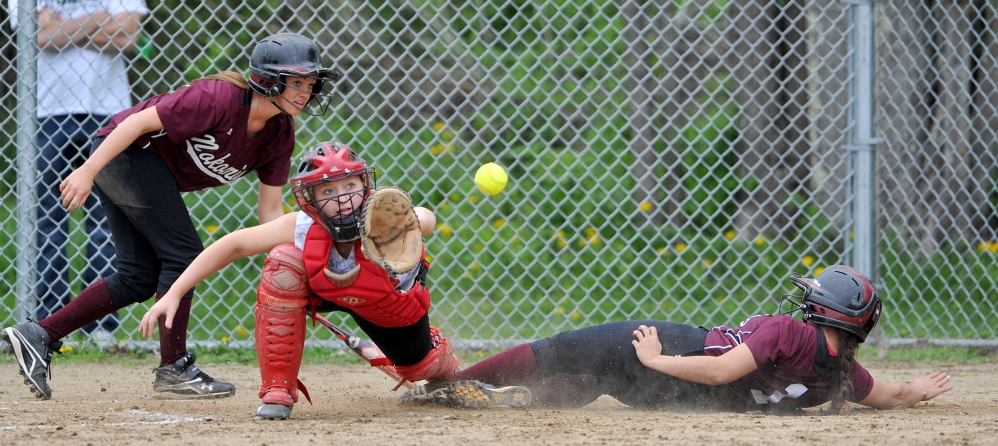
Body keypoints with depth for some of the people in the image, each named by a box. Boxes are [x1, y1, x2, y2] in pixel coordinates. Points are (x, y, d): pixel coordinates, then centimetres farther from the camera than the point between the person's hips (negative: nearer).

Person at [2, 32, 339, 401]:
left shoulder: (280, 135, -1)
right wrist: (89, 171, -28)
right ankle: (173, 370, -3)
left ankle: (39, 335, 10)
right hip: (123, 152, -9)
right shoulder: (220, 98, -26)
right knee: (183, 253, -10)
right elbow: (141, 121, -25)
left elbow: (270, 209, 4)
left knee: (140, 279, 8)